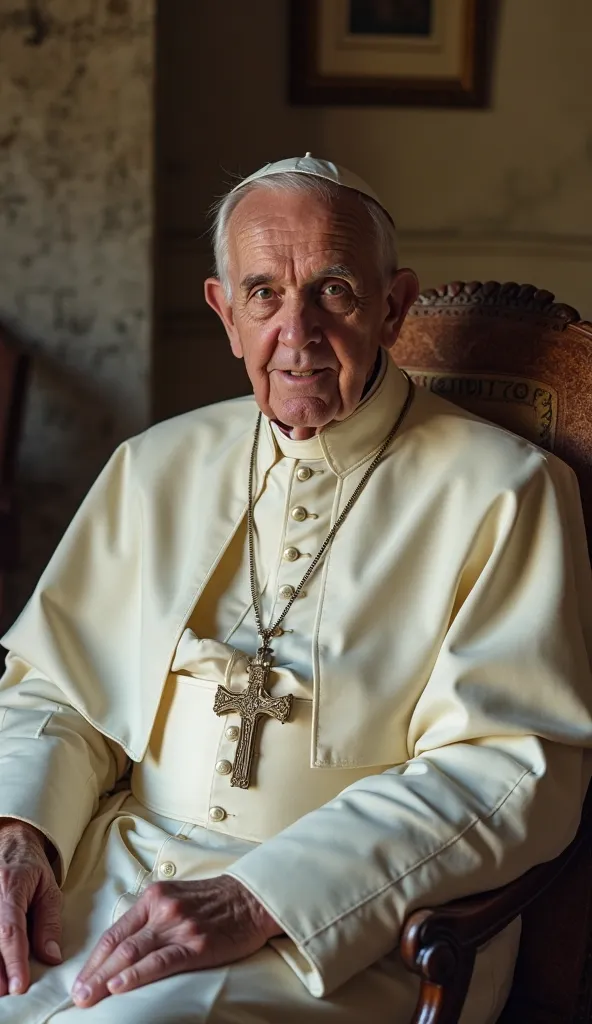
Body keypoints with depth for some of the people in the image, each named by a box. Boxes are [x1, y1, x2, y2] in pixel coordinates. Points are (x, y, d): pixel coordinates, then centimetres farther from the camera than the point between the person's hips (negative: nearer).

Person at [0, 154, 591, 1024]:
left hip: (350, 935, -5)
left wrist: (260, 898, -19)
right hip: (114, 875, 5)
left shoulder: (503, 491, -1)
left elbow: (514, 764, -10)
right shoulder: (158, 466, 14)